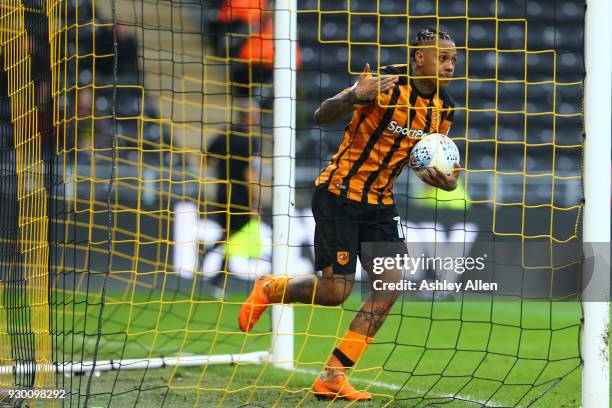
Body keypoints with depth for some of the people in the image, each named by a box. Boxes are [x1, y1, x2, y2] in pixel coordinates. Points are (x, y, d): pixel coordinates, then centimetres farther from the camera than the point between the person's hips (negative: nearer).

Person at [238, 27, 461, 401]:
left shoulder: (444, 108, 2)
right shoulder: (385, 84, -19)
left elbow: (426, 160, 15)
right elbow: (322, 116, -23)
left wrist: (443, 179, -8)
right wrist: (355, 96, -44)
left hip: (380, 202, 7)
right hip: (339, 194, -7)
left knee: (392, 285, -6)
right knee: (335, 291, -11)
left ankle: (333, 376, 2)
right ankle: (268, 290, 21)